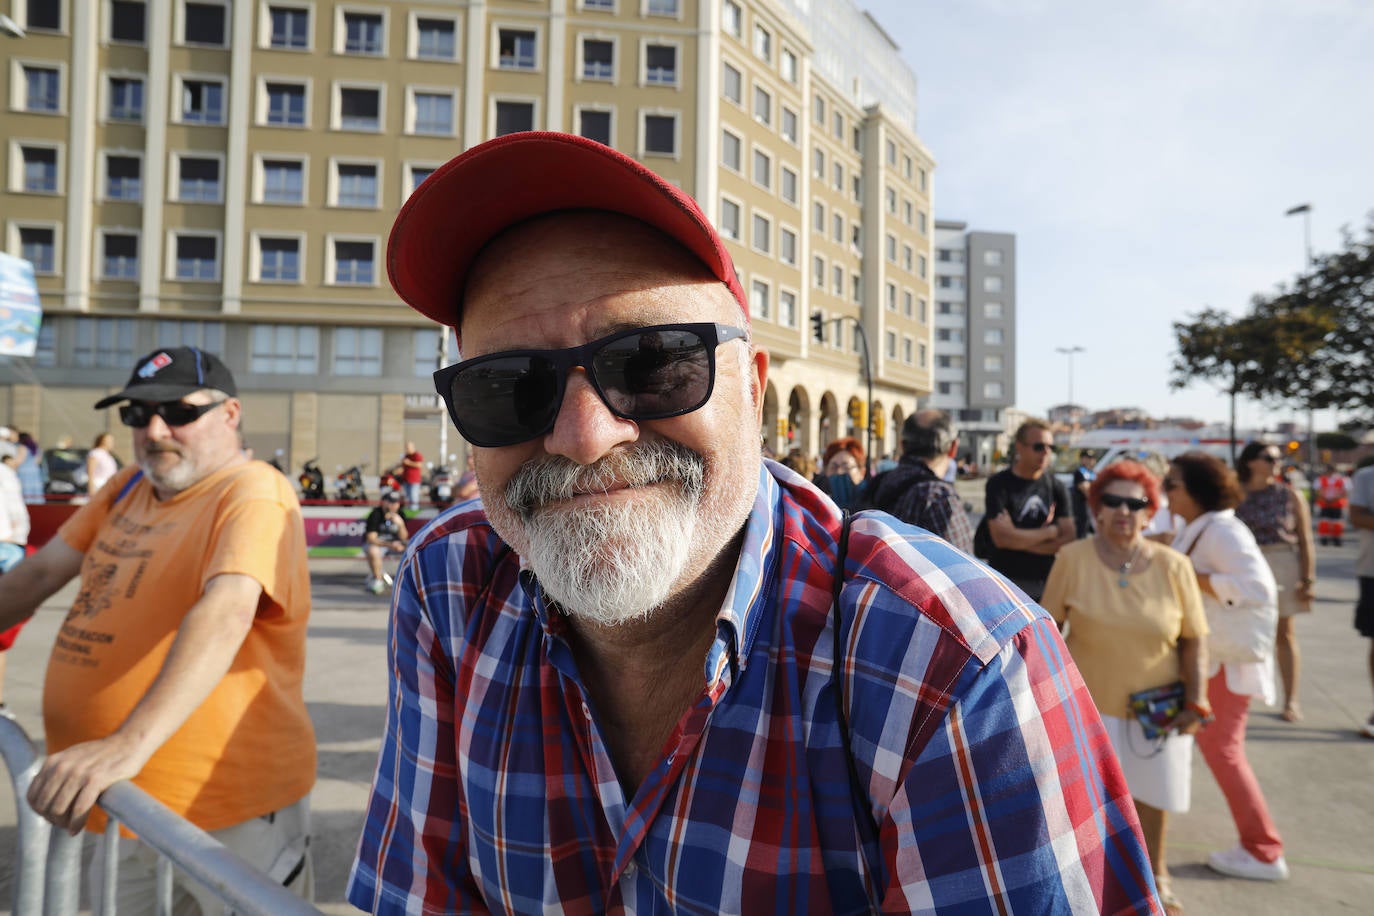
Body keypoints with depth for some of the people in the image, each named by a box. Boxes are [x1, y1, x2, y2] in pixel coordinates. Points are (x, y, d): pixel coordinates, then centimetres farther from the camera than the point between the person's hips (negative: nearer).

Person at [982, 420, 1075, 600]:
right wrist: (1050, 532, -6)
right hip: (1007, 582, -4)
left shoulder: (1056, 487, 7)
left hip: (1047, 582, 4)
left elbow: (1068, 539, 0)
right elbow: (1002, 537, -17)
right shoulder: (999, 484, -6)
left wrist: (1022, 540, -11)